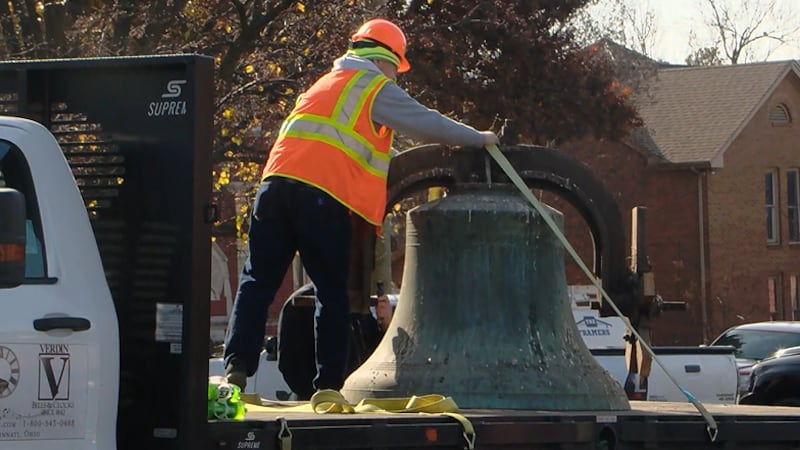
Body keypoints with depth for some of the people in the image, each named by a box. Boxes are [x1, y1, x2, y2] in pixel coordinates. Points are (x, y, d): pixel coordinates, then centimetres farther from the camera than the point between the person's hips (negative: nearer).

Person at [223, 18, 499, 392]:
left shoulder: (325, 83, 30)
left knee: (258, 280, 4)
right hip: (324, 194, -6)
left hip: (277, 181, 6)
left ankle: (237, 363, -10)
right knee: (332, 293, 2)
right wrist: (479, 139, 17)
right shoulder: (377, 88, 8)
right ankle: (329, 384, 0)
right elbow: (428, 124, 4)